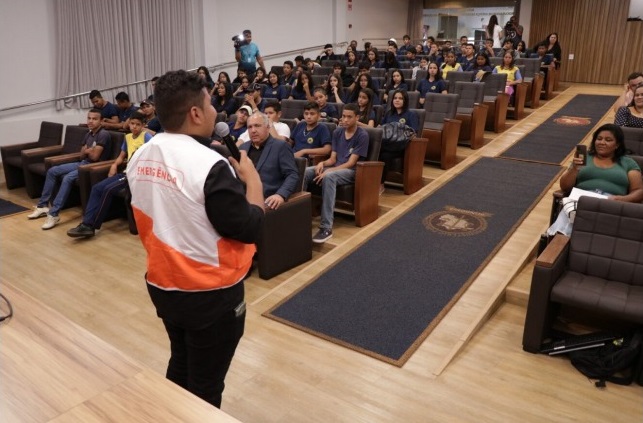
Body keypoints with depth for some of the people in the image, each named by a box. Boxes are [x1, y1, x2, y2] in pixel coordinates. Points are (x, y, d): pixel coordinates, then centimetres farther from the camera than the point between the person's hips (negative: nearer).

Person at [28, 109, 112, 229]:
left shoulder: (103, 134, -14)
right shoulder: (88, 134, 15)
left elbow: (94, 157, -18)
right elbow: (82, 155, 13)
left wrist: (87, 150, 3)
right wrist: (89, 150, -9)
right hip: (82, 163, 10)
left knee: (68, 178, -31)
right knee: (52, 171, 3)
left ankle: (53, 214, -28)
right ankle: (42, 205, 10)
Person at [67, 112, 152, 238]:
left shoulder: (146, 136, -4)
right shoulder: (128, 137, 19)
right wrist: (114, 165, 6)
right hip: (127, 172, 8)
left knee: (109, 189, -23)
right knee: (97, 188, -9)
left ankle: (92, 226, -12)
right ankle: (87, 224, -13)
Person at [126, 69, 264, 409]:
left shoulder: (140, 158, 0)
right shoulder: (210, 165, -25)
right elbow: (248, 229, -20)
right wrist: (252, 180, -6)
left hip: (162, 284, 8)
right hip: (210, 294, -7)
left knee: (179, 366, 27)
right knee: (205, 385, 11)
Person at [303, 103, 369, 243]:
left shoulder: (362, 135, -9)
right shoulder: (337, 132, 10)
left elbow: (351, 163, -14)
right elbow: (333, 159, 9)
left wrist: (327, 171, -24)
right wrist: (323, 163, -15)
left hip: (351, 171, -6)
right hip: (334, 167, 6)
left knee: (328, 177, -40)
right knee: (304, 172, -20)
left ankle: (326, 227, -41)